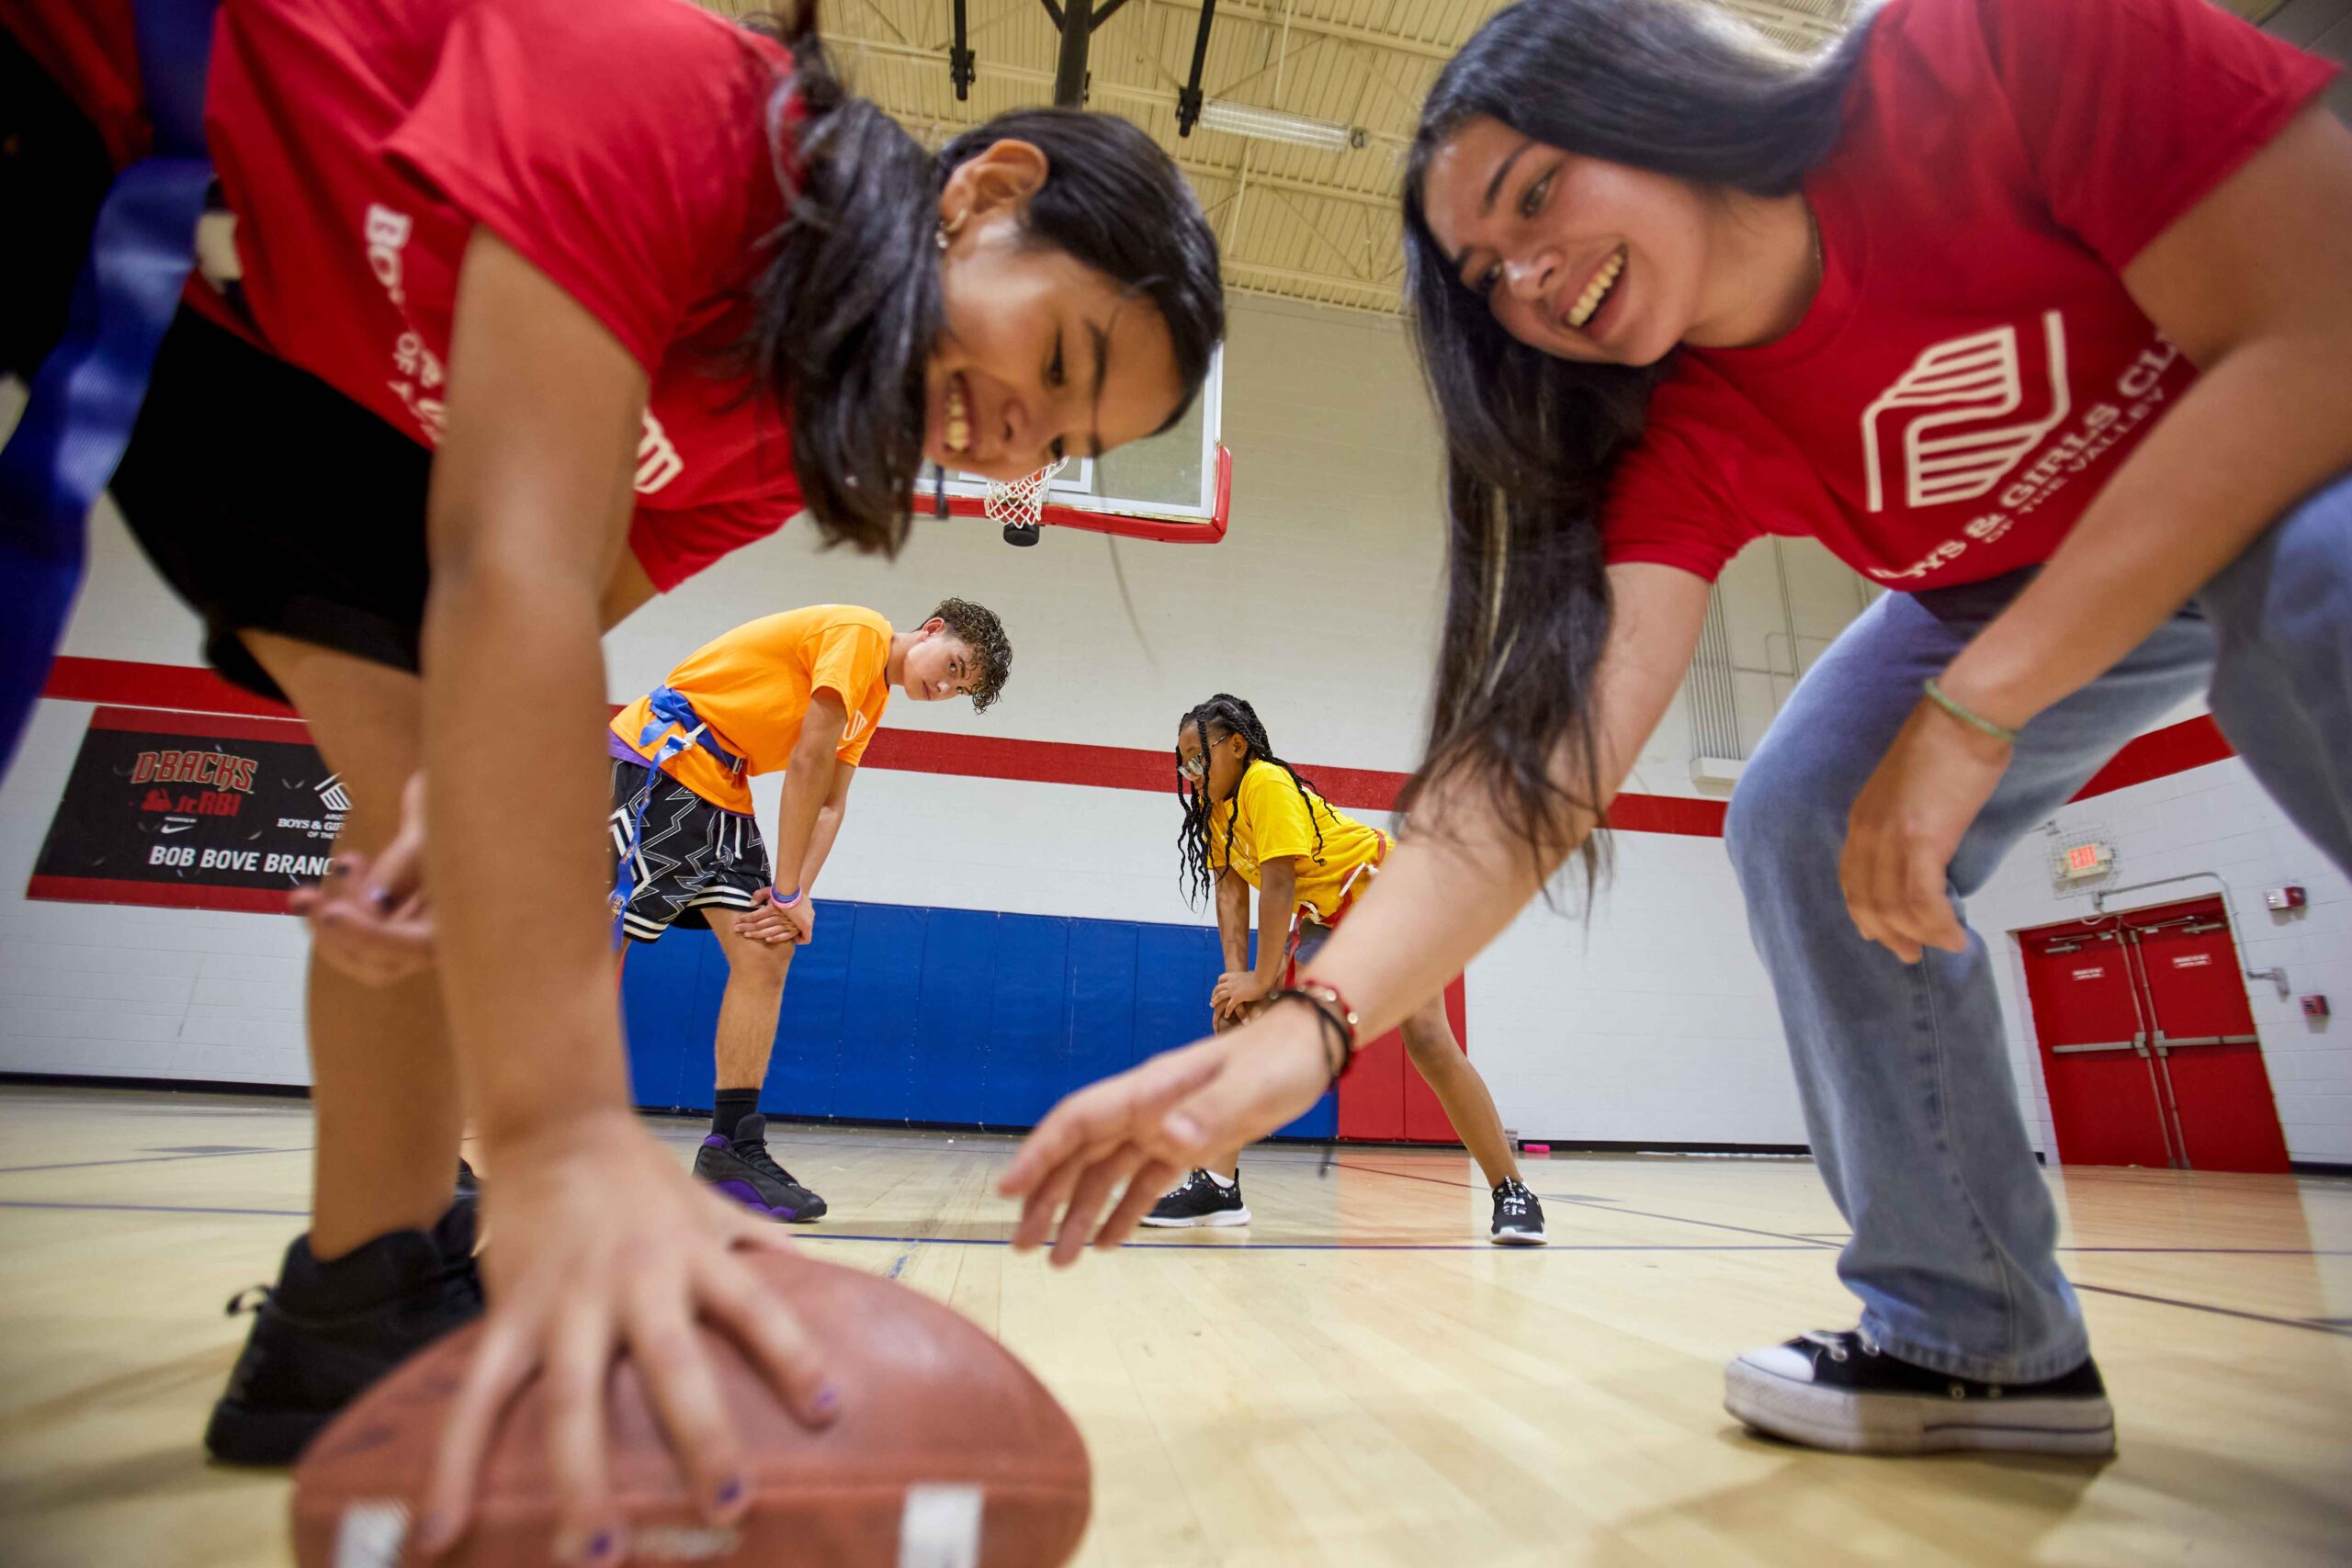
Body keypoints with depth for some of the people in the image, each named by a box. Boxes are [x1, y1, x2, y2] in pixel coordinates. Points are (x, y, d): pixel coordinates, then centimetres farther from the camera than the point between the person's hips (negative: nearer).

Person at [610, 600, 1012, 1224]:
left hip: (719, 790, 9)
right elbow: (808, 762, -17)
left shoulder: (873, 699, 15)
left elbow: (830, 805, 8)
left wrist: (795, 894, -7)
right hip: (661, 754, -9)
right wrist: (789, 892, -13)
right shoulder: (860, 632, -13)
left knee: (766, 955, 0)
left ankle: (733, 1146, 3)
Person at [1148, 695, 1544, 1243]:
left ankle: (1513, 1194, -6)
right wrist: (1237, 975, -18)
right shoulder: (1214, 806, -1)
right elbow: (1230, 890, -7)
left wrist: (1261, 979, -25)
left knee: (1428, 1040, -20)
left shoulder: (1267, 783, -26)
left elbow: (1278, 882, -30)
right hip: (1323, 918, 8)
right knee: (1240, 1023, -3)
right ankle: (1218, 1184, -1)